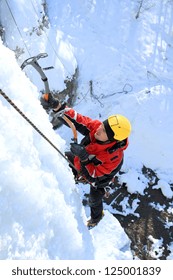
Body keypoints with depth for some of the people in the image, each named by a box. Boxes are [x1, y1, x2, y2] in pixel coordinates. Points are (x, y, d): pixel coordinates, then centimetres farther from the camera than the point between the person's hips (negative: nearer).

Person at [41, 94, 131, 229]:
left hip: (98, 178, -4)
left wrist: (83, 158, -54)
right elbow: (77, 119, -31)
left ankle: (96, 217, 61)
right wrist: (57, 106, -46)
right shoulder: (96, 126, -36)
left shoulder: (114, 156, -46)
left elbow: (92, 177, -39)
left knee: (94, 202, 22)